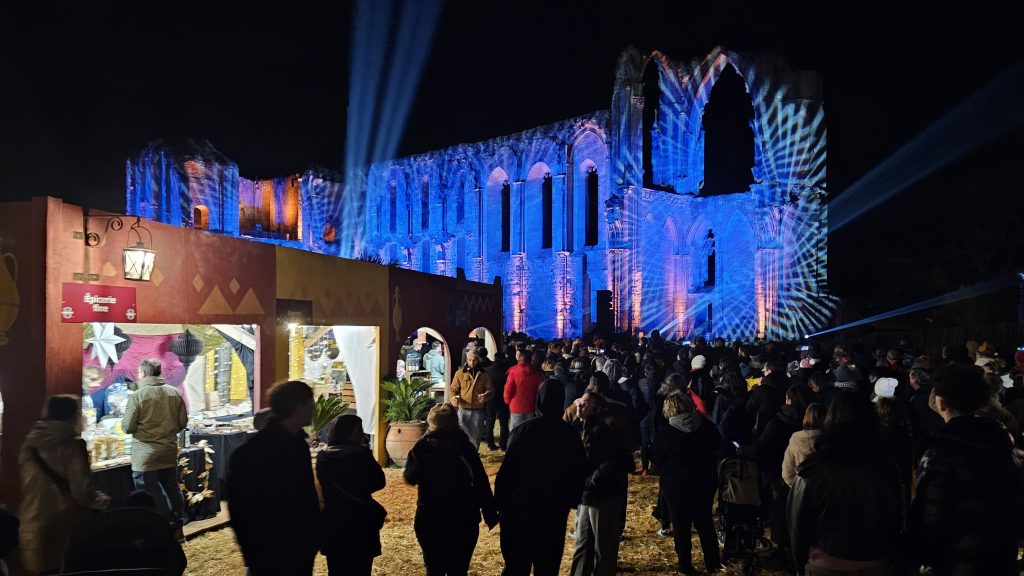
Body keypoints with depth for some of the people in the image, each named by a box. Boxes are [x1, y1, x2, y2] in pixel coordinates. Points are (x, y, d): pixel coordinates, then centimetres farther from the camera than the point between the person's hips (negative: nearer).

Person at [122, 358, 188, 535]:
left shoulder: (137, 396, -14)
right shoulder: (174, 393, -1)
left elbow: (127, 427, -11)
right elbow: (183, 422, 3)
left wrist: (142, 428, 9)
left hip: (146, 456, -5)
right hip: (170, 452, 5)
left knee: (151, 495, 4)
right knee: (172, 489, 17)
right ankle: (177, 529, 26)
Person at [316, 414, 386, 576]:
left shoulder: (323, 457, 0)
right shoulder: (361, 454, -14)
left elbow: (323, 488, 11)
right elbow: (379, 482, -6)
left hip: (332, 523, 4)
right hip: (360, 523, -4)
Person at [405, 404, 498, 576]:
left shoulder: (422, 448, -8)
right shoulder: (465, 447, -9)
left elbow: (410, 478, 6)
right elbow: (481, 483, -10)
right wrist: (491, 514, -2)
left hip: (430, 520, 0)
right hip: (463, 521, 0)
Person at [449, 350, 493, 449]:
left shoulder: (484, 374, 5)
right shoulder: (460, 373, 2)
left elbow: (490, 390, 4)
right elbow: (452, 389, 3)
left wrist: (485, 395, -19)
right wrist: (453, 398, -19)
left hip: (478, 411, 1)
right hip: (463, 409, -1)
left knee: (475, 437, 11)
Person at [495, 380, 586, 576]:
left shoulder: (524, 430, -13)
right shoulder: (571, 434, -2)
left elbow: (507, 470, -14)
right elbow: (579, 473, 6)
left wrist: (499, 502, -5)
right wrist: (571, 500, 19)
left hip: (521, 507, -2)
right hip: (556, 510, 3)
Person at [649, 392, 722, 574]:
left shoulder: (666, 433, -19)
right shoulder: (707, 427, -7)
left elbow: (655, 458, -8)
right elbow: (717, 446, 10)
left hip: (676, 486, -4)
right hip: (704, 483, 4)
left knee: (681, 525, 10)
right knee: (705, 522, 18)